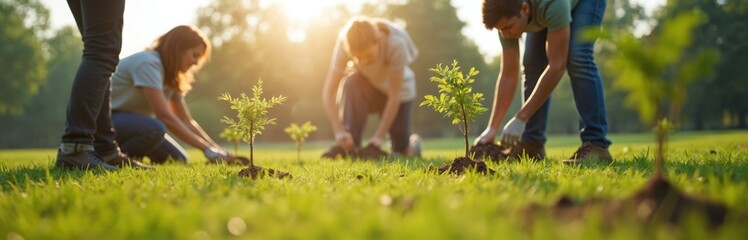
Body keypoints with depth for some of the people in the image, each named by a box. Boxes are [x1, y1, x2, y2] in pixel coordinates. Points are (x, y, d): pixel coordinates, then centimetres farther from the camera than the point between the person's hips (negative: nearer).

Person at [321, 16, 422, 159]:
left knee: (402, 151, -7)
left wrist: (378, 139, -34)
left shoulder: (396, 44, -36)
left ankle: (413, 143, 30)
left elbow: (394, 95, -32)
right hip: (370, 89, 1)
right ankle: (349, 146, -28)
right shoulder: (345, 45, -31)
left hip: (398, 89, -1)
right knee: (352, 83, -34)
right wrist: (340, 132, -42)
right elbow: (329, 91, -31)